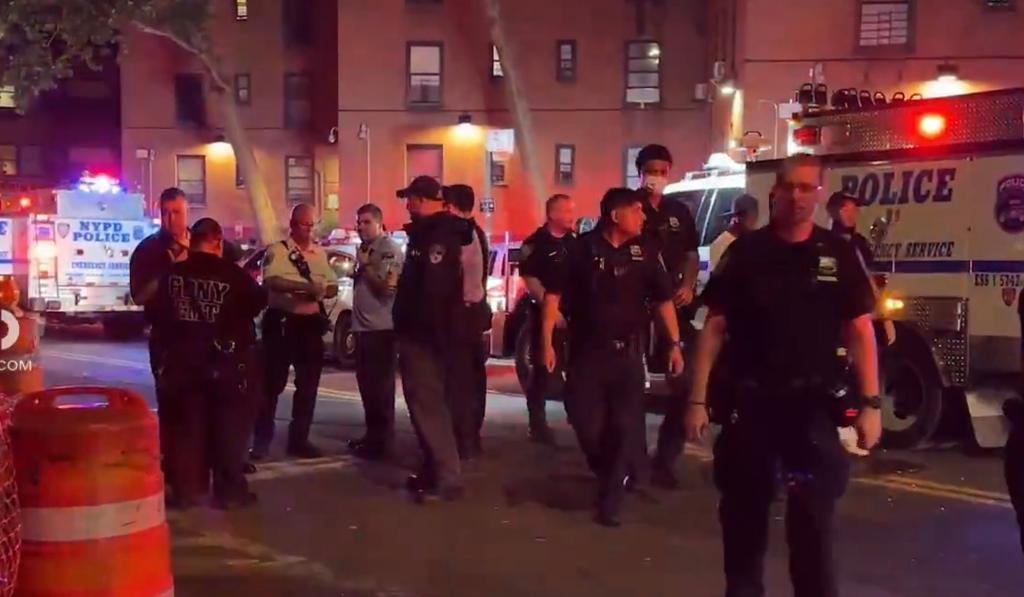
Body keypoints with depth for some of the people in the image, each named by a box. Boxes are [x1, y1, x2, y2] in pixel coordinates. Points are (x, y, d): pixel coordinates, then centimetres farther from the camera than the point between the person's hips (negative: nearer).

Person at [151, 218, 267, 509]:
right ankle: (229, 490, 6)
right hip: (227, 363, -4)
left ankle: (186, 490, 13)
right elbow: (258, 301, 0)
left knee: (188, 427, 12)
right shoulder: (232, 274, -14)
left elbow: (157, 313, 6)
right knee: (229, 427, 5)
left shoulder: (172, 275, -2)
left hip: (183, 362, 4)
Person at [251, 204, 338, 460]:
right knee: (272, 384, 0)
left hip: (311, 323, 6)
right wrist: (305, 286, -33)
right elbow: (272, 281, -24)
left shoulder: (320, 253, 11)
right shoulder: (277, 251, -7)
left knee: (308, 385, 10)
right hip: (282, 323, -6)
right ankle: (261, 440, 10)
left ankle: (299, 439, 21)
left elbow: (332, 287, 13)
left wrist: (319, 291, -10)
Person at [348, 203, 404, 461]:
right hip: (364, 327, 10)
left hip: (382, 328, -10)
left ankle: (381, 442, -1)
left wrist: (366, 265, -14)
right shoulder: (366, 249, 18)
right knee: (366, 382, 16)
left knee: (380, 386, -7)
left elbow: (388, 286, -22)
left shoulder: (389, 249, -11)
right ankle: (372, 435, 26)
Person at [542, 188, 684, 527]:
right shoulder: (583, 248, -5)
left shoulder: (644, 250, 2)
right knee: (586, 423, 3)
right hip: (586, 350, -1)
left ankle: (611, 499, 8)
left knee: (625, 426, -3)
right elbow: (554, 294, -4)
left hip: (628, 351, 1)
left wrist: (674, 344, 4)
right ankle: (608, 477, 32)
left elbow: (663, 299, 8)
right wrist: (548, 342, -10)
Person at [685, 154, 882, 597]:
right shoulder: (745, 252, 0)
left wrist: (871, 404, -6)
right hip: (749, 401, 1)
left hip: (813, 404, 0)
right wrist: (698, 400, -5)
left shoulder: (838, 254, 2)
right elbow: (714, 328, 0)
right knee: (743, 512, 11)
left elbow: (860, 331, 1)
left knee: (813, 516, 4)